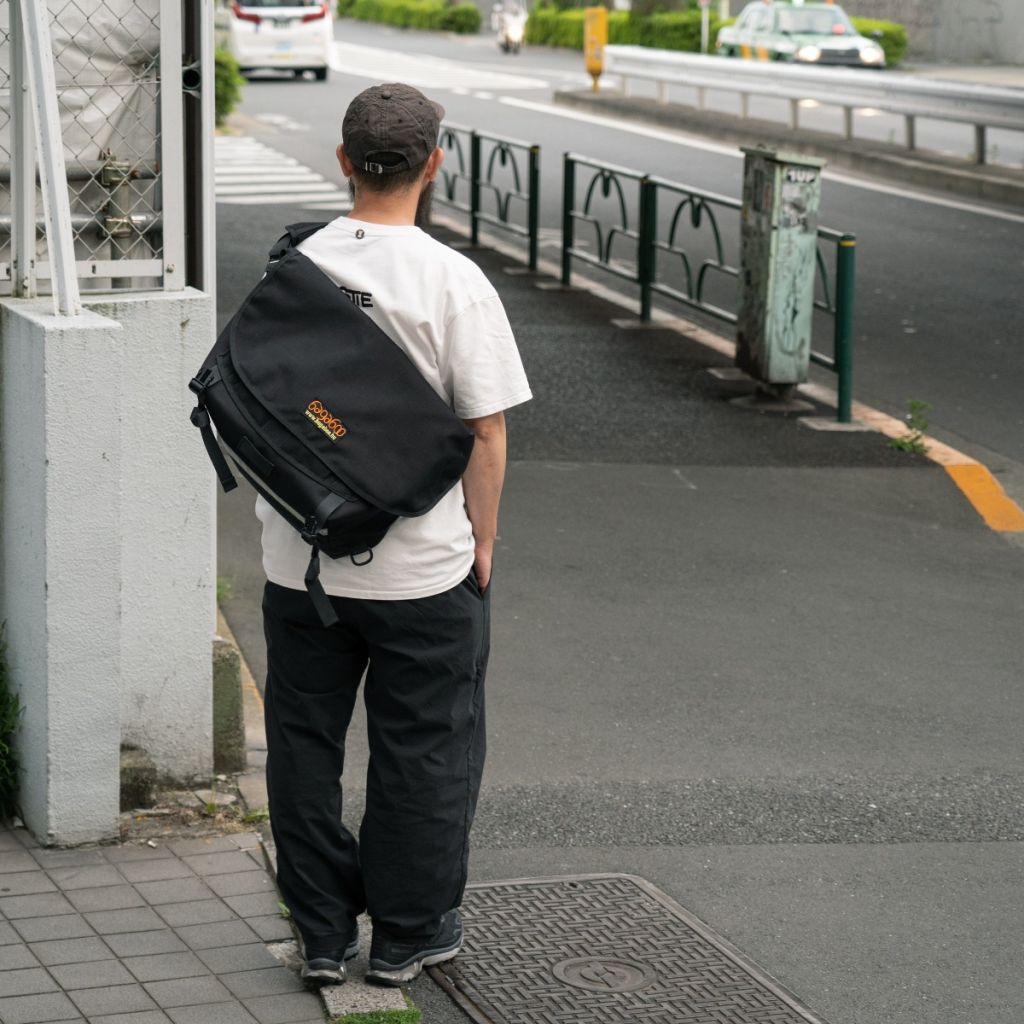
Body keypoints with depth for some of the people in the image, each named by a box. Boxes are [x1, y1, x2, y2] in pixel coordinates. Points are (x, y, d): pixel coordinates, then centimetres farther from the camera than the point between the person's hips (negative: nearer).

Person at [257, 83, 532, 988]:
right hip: (423, 572, -4)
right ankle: (409, 933, 20)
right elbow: (485, 431, -12)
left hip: (298, 564, 4)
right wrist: (483, 540, 1)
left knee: (305, 743, 15)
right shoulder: (451, 281, -13)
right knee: (423, 751, 11)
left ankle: (323, 935, 22)